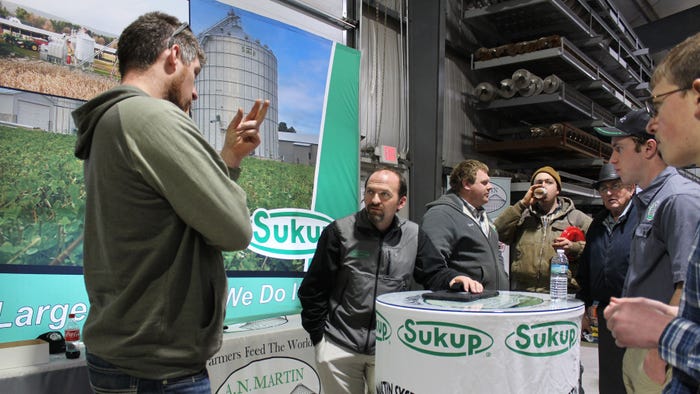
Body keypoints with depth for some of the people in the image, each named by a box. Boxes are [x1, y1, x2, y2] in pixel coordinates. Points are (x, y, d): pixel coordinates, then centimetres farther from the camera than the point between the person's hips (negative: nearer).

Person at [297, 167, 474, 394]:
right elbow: (314, 289, -1)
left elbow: (434, 274, 5)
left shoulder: (413, 235, 3)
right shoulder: (340, 231, -5)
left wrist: (454, 281, -18)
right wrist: (318, 337, -1)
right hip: (339, 347, -1)